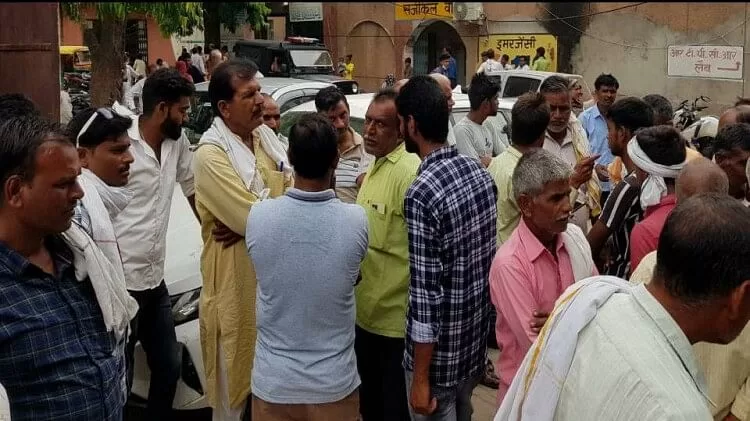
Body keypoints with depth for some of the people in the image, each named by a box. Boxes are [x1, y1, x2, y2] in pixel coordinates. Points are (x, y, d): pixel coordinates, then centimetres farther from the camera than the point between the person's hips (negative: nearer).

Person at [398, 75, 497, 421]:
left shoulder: (422, 193, -25)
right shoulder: (479, 172, -1)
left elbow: (426, 292, -24)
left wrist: (420, 378, -18)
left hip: (440, 353, -7)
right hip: (476, 338, 8)